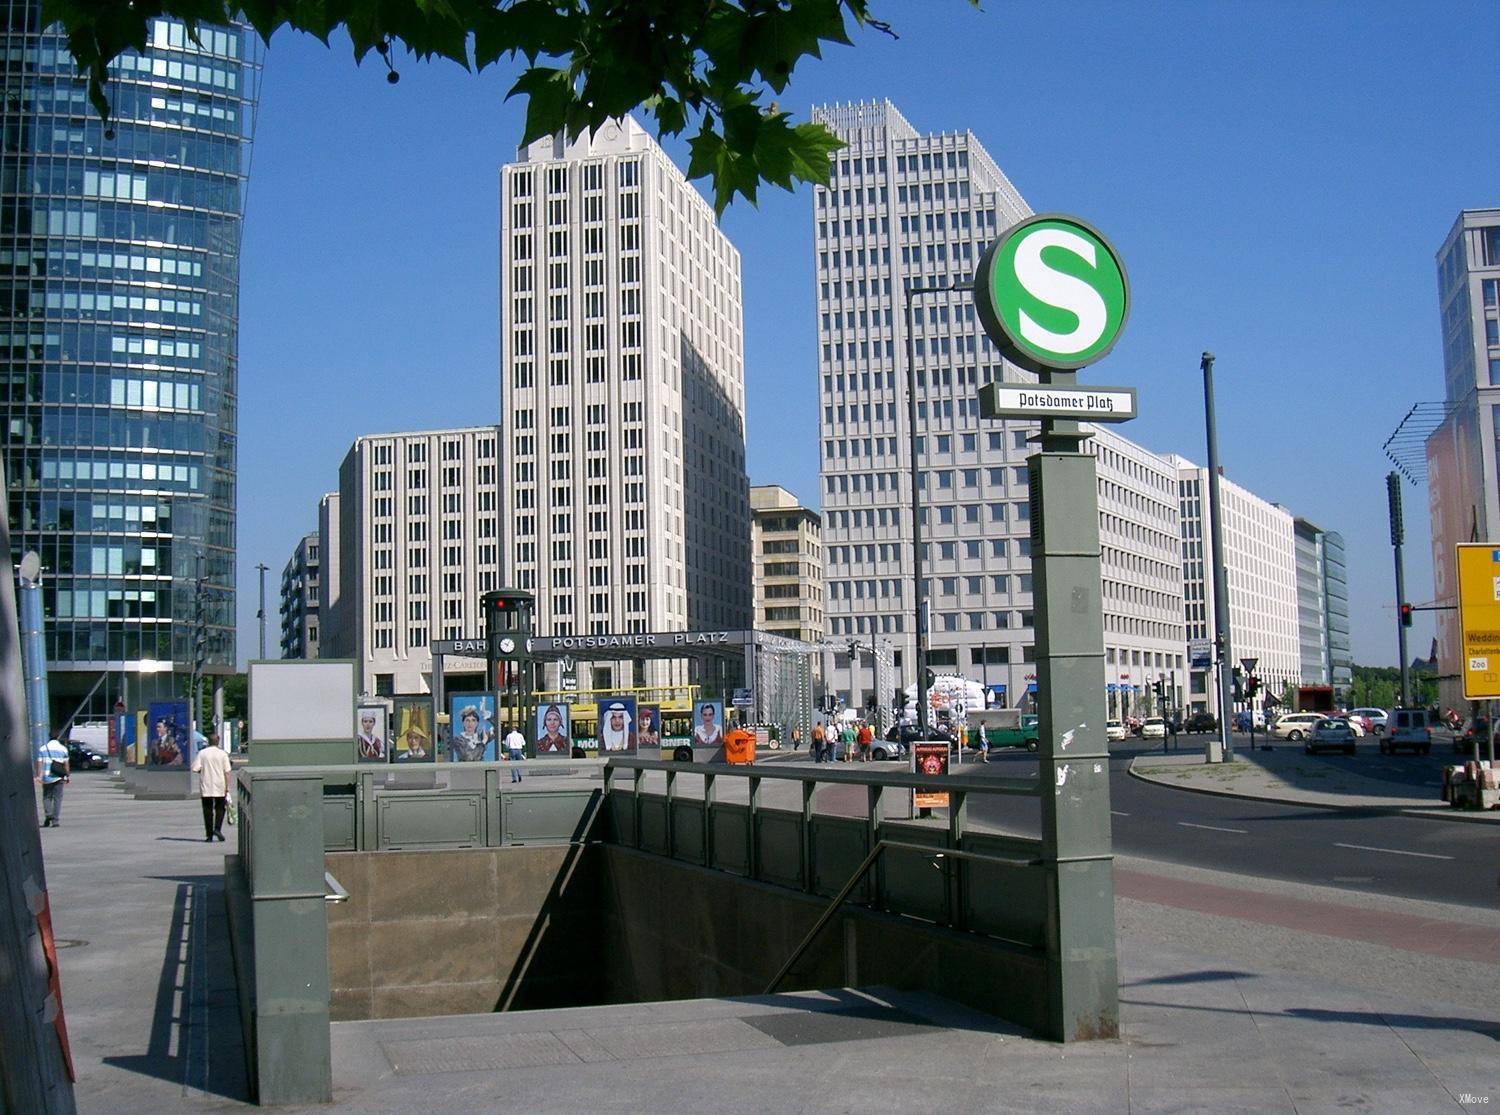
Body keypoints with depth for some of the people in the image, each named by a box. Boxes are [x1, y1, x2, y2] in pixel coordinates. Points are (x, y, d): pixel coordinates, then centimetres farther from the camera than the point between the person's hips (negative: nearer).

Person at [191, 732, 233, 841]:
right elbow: (227, 772, -6)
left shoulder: (202, 753, -3)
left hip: (205, 787, 0)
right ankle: (217, 829, -5)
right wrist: (227, 788, -1)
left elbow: (195, 769, -8)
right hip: (220, 787, 0)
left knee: (207, 810, 7)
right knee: (220, 808, 13)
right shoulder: (222, 754, -3)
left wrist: (203, 770, 14)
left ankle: (209, 834, 5)